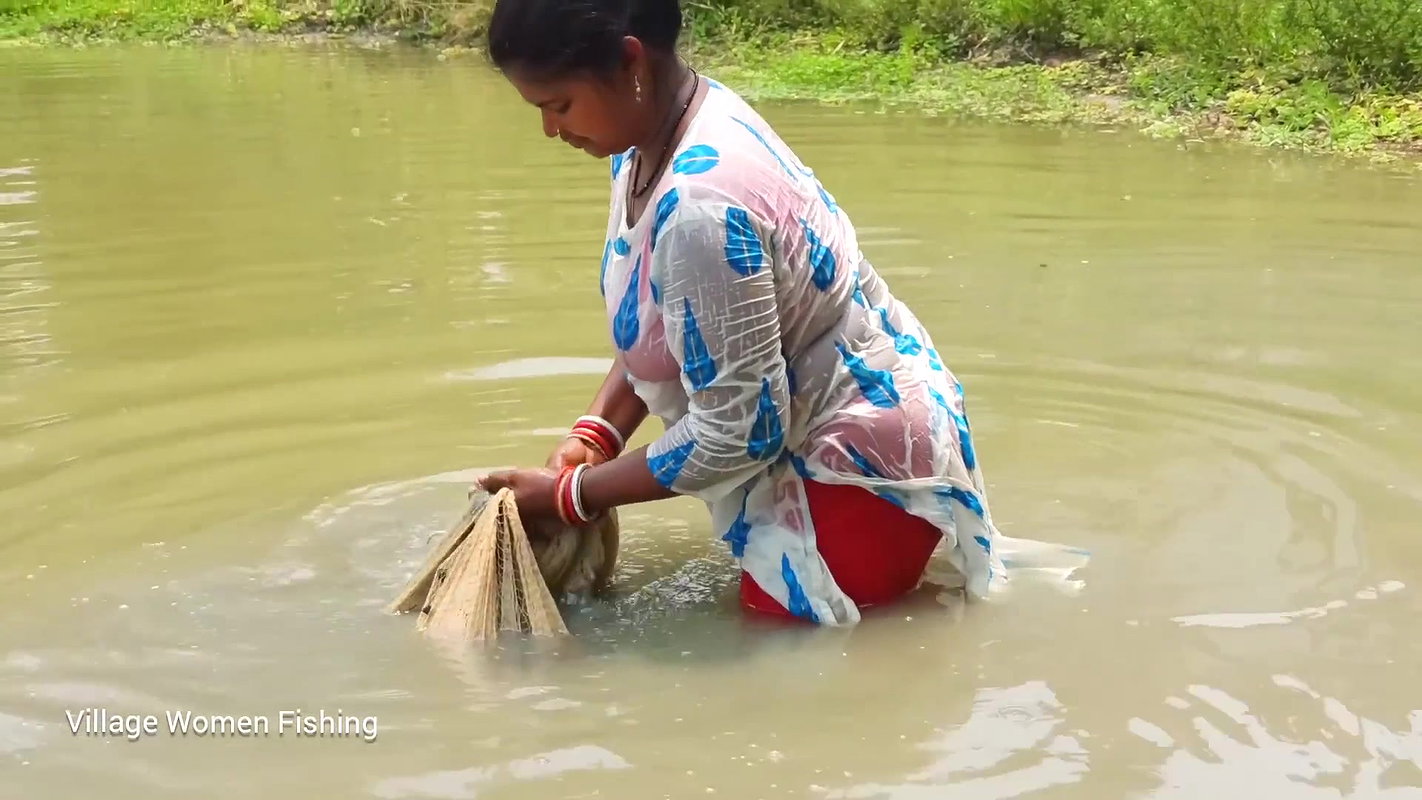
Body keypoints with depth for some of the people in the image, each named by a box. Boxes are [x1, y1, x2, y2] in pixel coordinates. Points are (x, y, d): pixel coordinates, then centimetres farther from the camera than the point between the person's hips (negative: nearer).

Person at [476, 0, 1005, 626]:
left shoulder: (700, 205, -35)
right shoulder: (658, 129, -4)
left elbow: (735, 433, -28)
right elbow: (657, 322, 11)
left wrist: (571, 496, -17)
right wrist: (595, 434, -2)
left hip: (861, 464, -10)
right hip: (811, 438, 10)